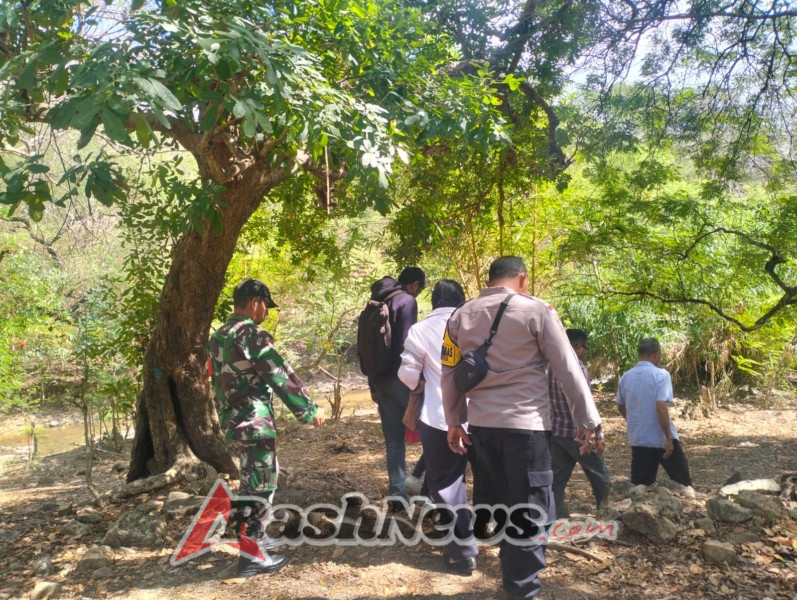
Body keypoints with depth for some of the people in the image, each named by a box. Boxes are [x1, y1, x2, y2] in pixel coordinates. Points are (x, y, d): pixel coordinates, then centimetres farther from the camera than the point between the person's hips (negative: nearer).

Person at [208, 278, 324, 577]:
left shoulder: (219, 336, 11)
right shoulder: (251, 335, -18)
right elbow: (282, 376, -18)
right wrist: (310, 409, -10)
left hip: (233, 420, 9)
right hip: (254, 421, -9)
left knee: (253, 481, 23)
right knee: (260, 485, 1)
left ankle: (254, 536, 36)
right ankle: (252, 555, 8)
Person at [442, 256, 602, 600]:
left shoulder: (460, 317, 8)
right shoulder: (536, 311, -6)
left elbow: (450, 374, 11)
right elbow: (568, 369, -5)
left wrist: (454, 421, 19)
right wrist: (587, 420, 1)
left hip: (481, 424, 5)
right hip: (527, 423, -5)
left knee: (491, 505, 18)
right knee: (530, 513, 5)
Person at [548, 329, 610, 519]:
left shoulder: (549, 366, 9)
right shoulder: (577, 366, -13)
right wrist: (598, 434, -14)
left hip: (555, 431, 7)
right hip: (577, 432, -6)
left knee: (557, 479, 8)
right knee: (599, 478, 12)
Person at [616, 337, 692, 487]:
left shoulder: (626, 376, 3)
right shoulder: (661, 375, -13)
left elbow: (621, 407, 15)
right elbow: (661, 407, -23)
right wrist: (668, 437, -17)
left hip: (637, 439, 5)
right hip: (660, 438, -5)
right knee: (682, 481, 15)